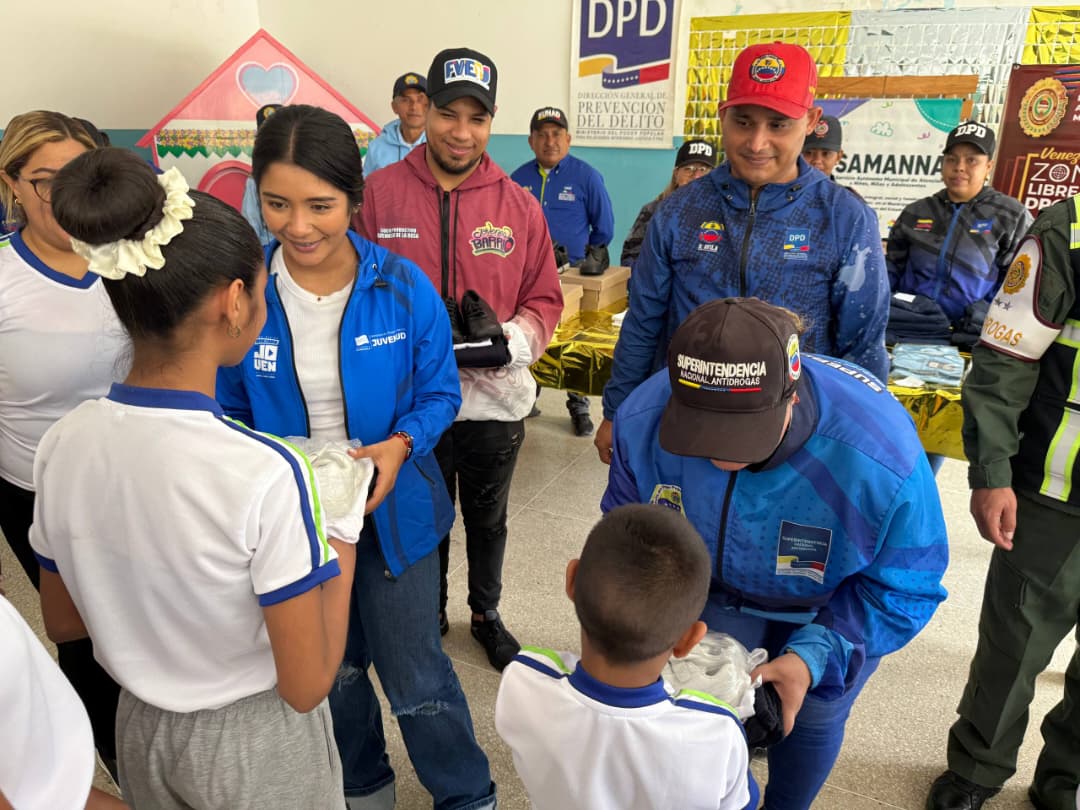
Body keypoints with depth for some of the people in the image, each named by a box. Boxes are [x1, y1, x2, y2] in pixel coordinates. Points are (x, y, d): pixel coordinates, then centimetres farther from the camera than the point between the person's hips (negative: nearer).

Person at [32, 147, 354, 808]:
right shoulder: (265, 474, -33)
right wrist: (343, 553, -12)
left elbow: (63, 622, 1)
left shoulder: (62, 447, -15)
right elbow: (306, 686, -23)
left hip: (141, 731, 5)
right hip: (259, 750, -4)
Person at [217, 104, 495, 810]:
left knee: (414, 675, 8)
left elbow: (438, 393, -5)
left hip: (391, 508, -2)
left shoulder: (402, 287, -15)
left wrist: (400, 445, -24)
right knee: (331, 670, 24)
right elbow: (228, 411, -1)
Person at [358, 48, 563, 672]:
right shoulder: (380, 193, -6)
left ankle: (487, 615, 47)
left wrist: (514, 339, -17)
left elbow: (545, 298, 2)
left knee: (487, 518, 21)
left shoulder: (519, 205, -3)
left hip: (496, 398, 1)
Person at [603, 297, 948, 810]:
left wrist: (814, 655, -34)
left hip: (830, 607, -1)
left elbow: (904, 587, -23)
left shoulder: (883, 458, -41)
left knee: (810, 719, 21)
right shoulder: (643, 419, -33)